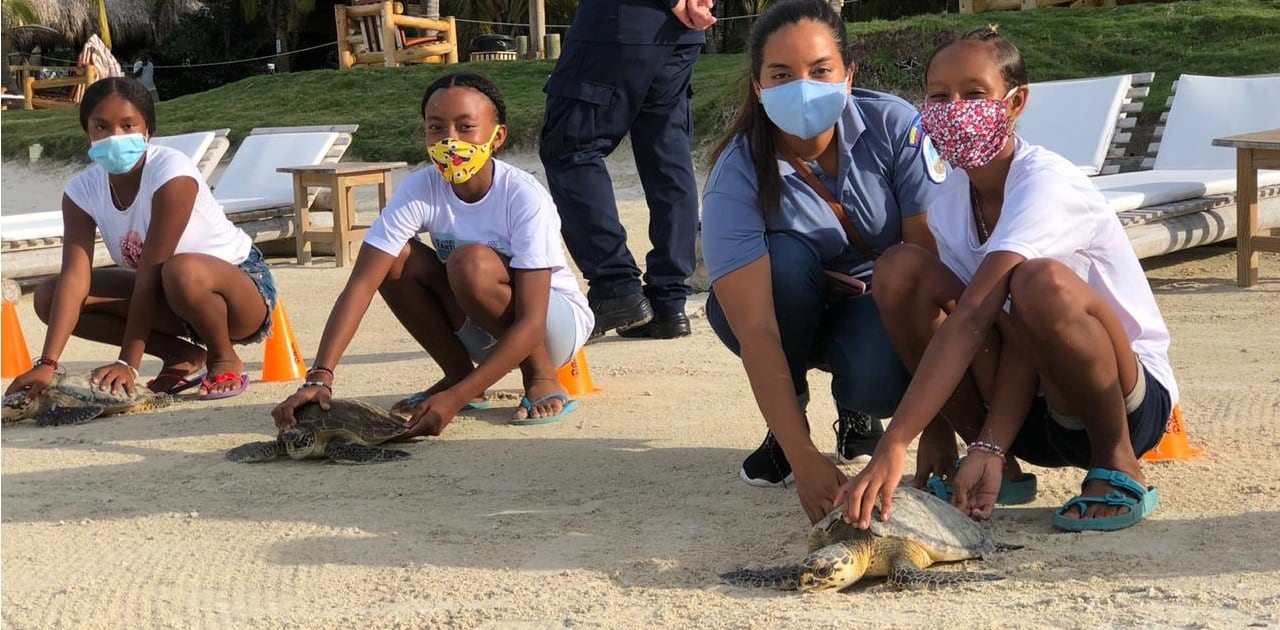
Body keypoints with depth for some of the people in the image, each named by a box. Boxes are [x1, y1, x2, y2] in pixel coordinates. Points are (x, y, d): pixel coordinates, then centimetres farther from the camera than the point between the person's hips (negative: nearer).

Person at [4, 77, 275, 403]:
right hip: (168, 297, 6)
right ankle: (184, 355, 0)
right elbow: (74, 277, -21)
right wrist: (47, 363, -34)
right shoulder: (82, 191, -10)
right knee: (49, 296, -10)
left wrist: (128, 363, -30)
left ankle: (225, 359, -9)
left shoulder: (173, 174, -26)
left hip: (242, 283, -6)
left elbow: (150, 272, -29)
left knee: (183, 271, -41)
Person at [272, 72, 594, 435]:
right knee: (394, 259, -18)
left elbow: (530, 324, -33)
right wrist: (319, 378, -39)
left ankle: (542, 377, -11)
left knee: (471, 263, -32)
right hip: (484, 334, 5)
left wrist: (453, 400, -42)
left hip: (558, 324, -5)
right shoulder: (419, 191, -17)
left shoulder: (524, 198, -28)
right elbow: (361, 283, -25)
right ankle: (459, 375, -1)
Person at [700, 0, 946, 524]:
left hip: (880, 306, 0)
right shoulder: (735, 179, -27)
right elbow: (755, 333, -34)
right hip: (792, 313, 0)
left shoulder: (894, 126, -23)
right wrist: (806, 461, -44)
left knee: (881, 378, -34)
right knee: (785, 259, -33)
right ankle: (785, 427, -9)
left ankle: (857, 414, 5)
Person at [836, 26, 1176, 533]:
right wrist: (989, 447, -24)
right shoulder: (949, 203, 0)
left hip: (1131, 399, -6)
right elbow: (1014, 338, -6)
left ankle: (1118, 465, -12)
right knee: (900, 268, -13)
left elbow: (971, 319, -34)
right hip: (1031, 413, 6)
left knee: (1040, 281, -36)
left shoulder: (1045, 184, -22)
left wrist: (892, 446, -42)